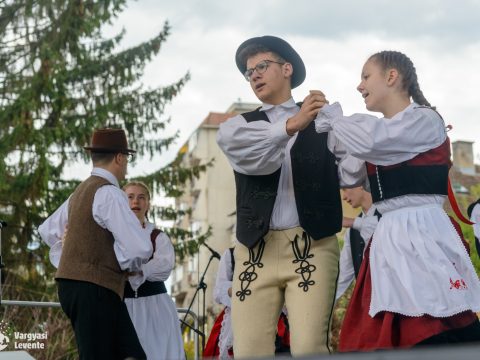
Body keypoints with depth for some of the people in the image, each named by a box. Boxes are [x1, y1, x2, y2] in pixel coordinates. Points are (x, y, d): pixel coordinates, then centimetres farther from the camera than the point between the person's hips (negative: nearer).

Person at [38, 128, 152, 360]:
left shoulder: (81, 192, 16)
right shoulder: (109, 194, -13)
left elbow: (48, 231, 32)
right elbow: (140, 249, -21)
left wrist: (66, 264, 24)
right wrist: (129, 265, 0)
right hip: (94, 290, -10)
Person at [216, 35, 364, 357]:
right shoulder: (239, 126, 15)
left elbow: (352, 173, -1)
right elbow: (248, 155, -8)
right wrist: (291, 125, -23)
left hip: (313, 248, -2)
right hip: (256, 252, 2)